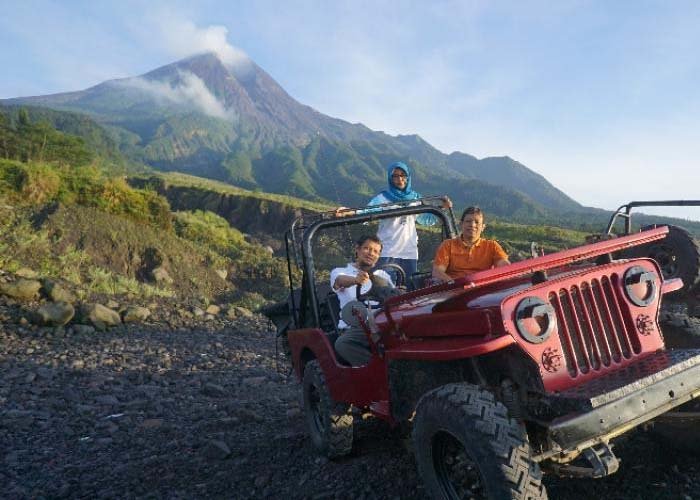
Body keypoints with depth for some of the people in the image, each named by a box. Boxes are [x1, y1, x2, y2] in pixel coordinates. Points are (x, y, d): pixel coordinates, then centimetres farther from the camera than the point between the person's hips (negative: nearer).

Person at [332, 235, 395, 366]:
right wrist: (355, 280, -33)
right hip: (354, 328, -1)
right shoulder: (340, 272, 17)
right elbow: (341, 281, -8)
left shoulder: (382, 275, 28)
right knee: (342, 344, -35)